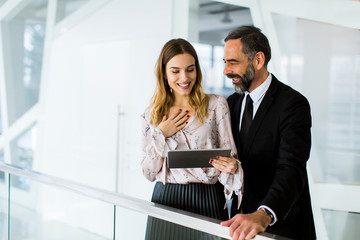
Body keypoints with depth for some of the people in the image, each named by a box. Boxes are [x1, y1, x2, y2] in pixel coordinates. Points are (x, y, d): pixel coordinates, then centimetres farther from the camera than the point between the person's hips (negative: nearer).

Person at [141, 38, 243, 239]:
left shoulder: (216, 104, 0)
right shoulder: (152, 115, 6)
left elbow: (229, 155, 0)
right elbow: (149, 173, 5)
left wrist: (231, 166, -22)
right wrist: (160, 135, -6)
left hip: (207, 200, -1)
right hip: (166, 200, 2)